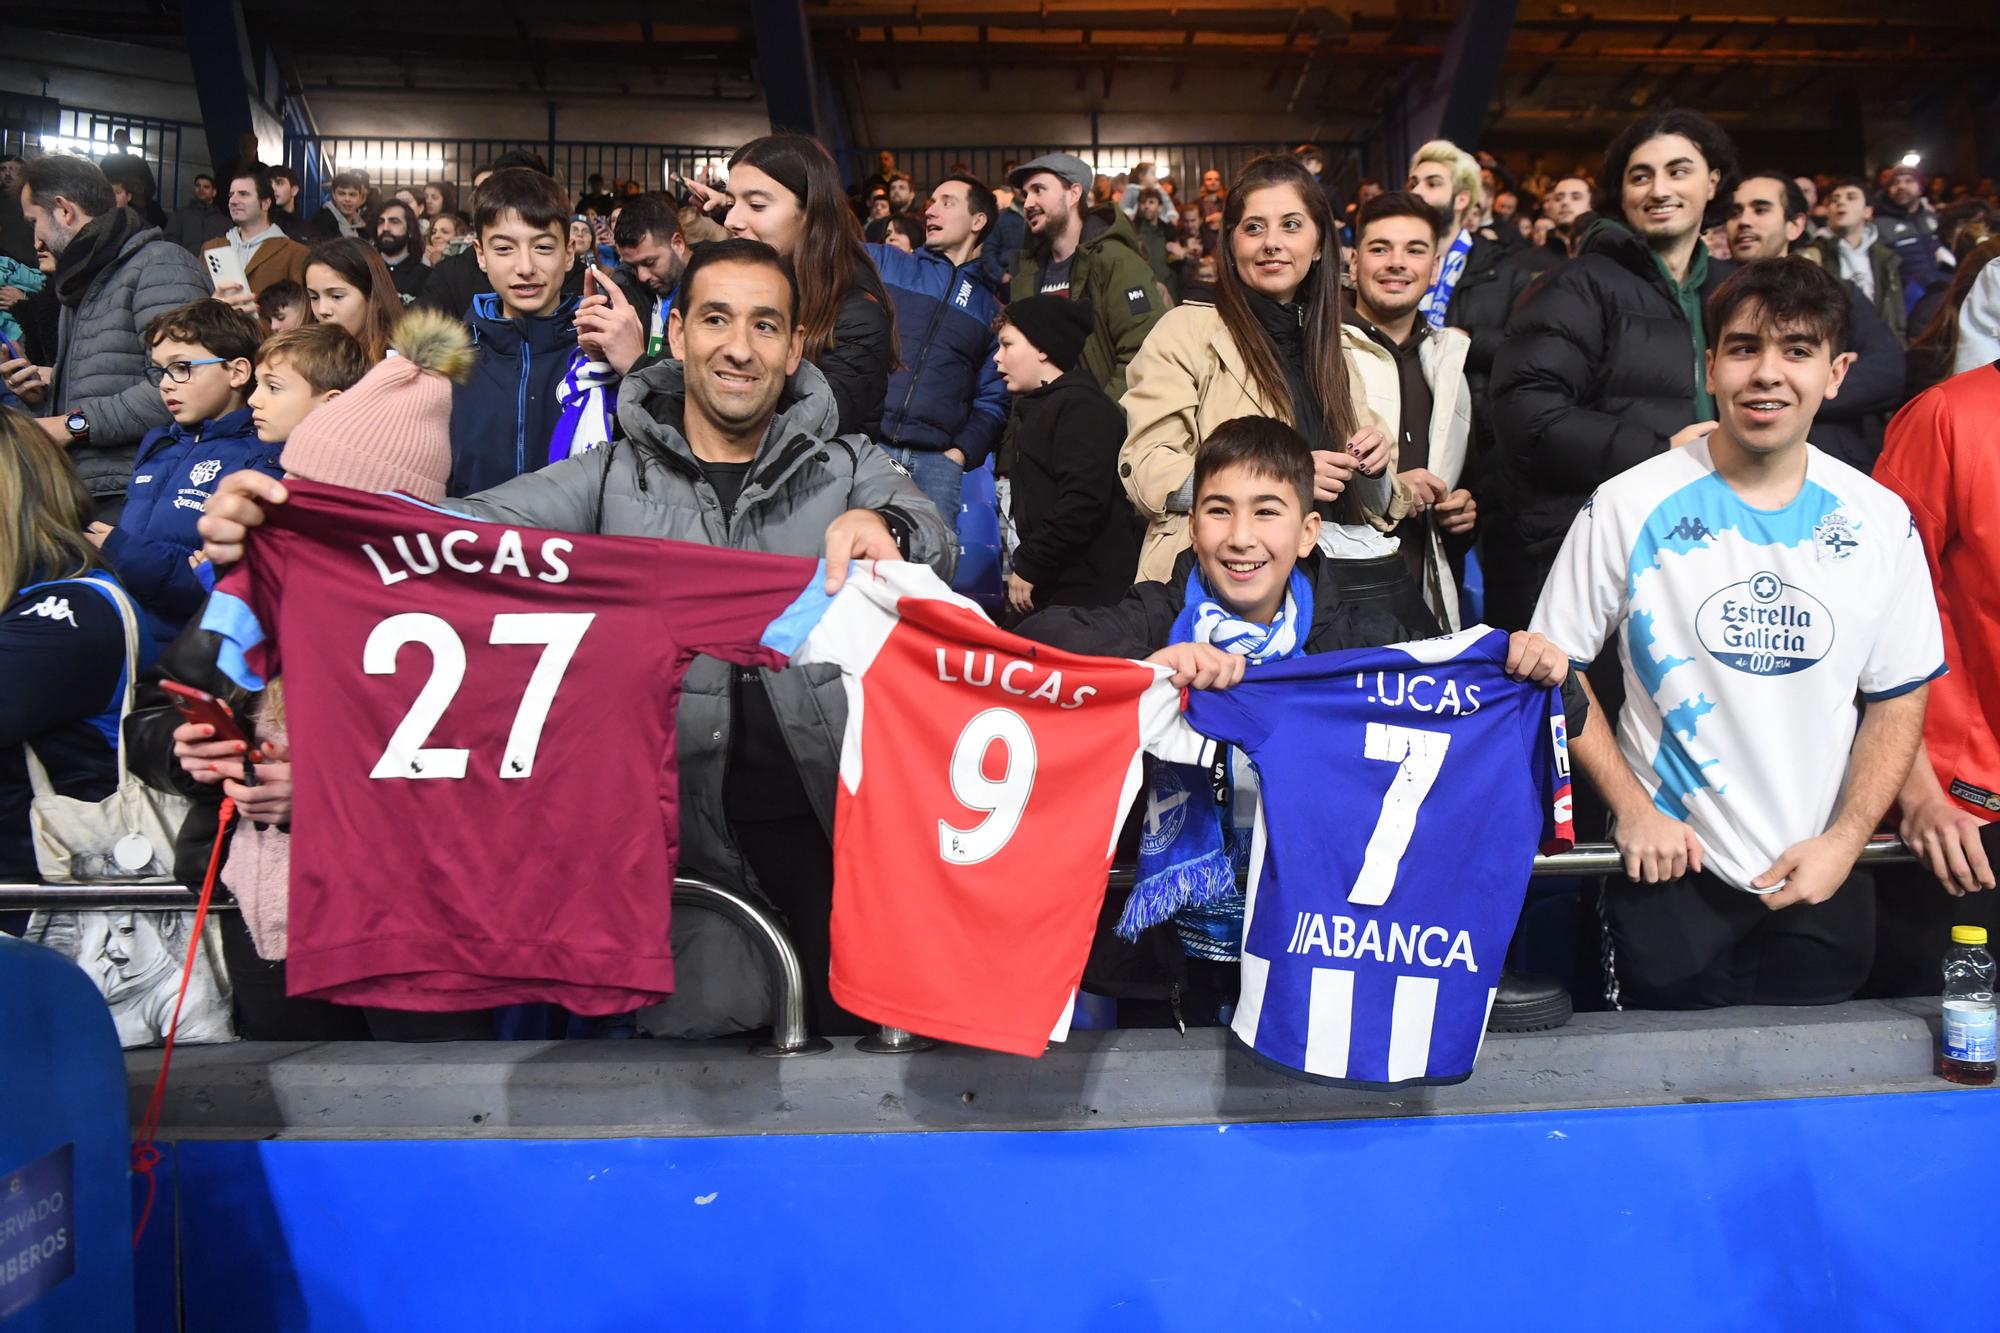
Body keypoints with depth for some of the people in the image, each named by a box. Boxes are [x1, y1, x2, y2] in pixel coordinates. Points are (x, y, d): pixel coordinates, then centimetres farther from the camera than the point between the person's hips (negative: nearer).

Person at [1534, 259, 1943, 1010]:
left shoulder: (1881, 522, -1)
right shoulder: (1631, 508, -9)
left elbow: (1899, 696, 5)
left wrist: (1846, 838, -6)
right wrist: (1631, 808, -11)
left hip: (1820, 881, 3)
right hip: (1669, 871, -2)